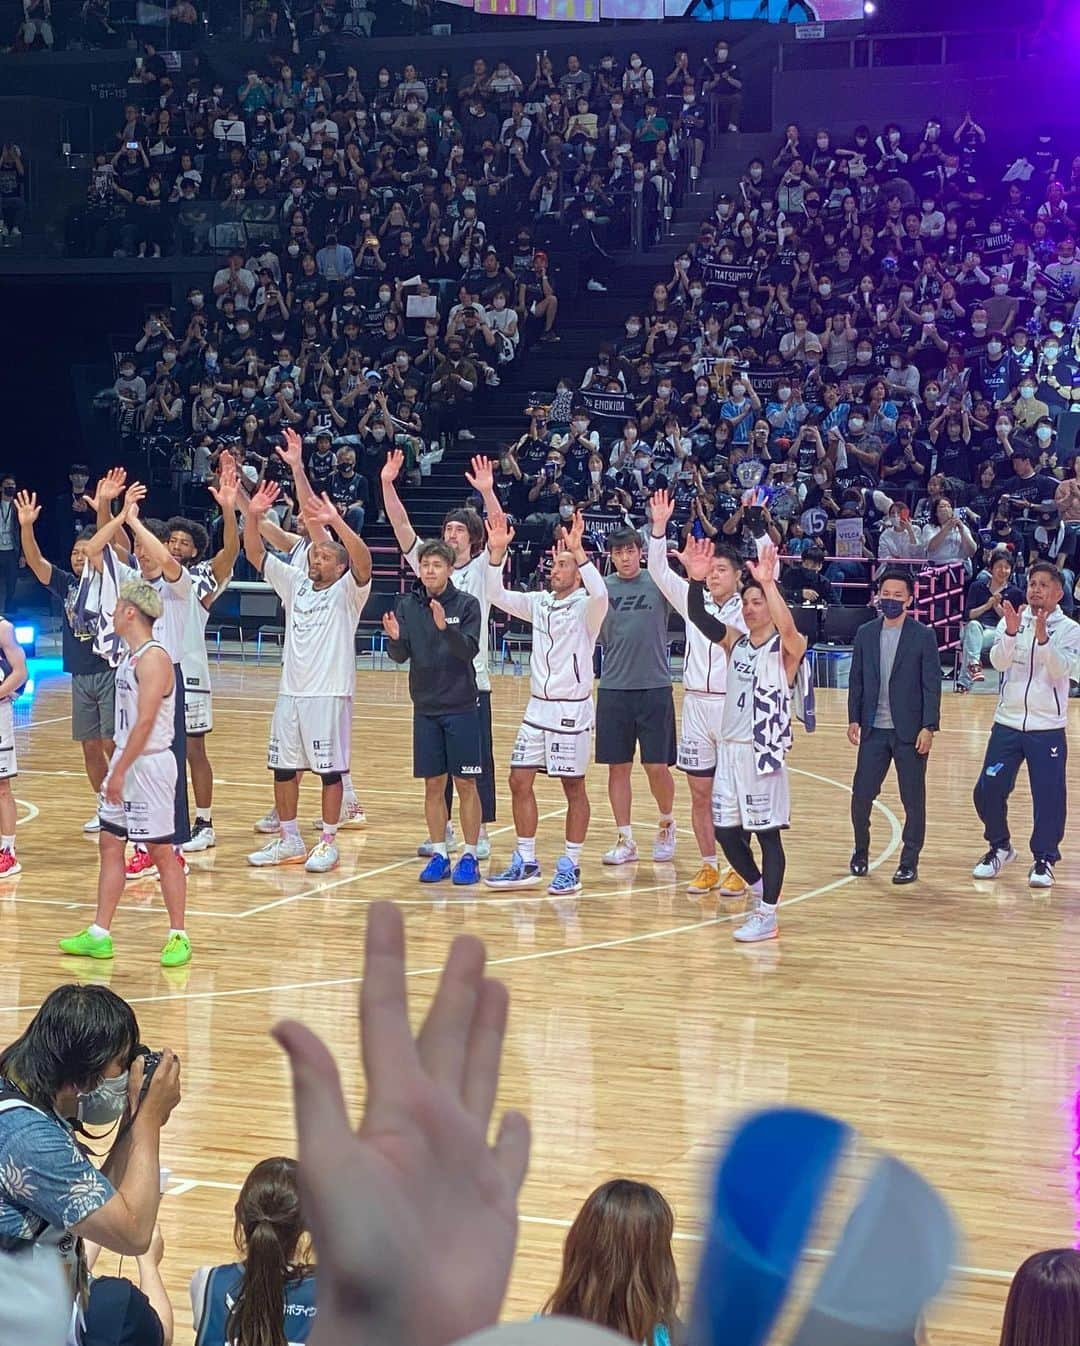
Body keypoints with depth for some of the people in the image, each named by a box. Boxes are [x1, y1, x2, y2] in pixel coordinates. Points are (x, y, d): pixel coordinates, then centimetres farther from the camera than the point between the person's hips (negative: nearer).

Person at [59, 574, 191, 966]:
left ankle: (179, 936, 6)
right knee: (109, 843, 10)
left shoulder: (154, 659, -18)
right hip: (126, 763, 10)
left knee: (161, 851, -3)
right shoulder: (131, 657, 12)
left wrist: (121, 771, -23)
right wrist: (117, 767, 19)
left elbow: (145, 722, -23)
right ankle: (98, 935, 15)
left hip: (150, 764, -10)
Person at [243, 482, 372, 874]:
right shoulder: (295, 583, 12)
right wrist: (253, 516, -9)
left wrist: (336, 522, -37)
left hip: (330, 694, -6)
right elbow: (254, 554, 8)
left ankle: (328, 843, 7)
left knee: (329, 769, -1)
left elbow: (363, 561, -24)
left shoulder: (347, 591, -4)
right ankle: (289, 840, 20)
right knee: (283, 767, 10)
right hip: (290, 692, 6)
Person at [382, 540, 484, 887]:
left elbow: (469, 650, -16)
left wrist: (445, 627, -32)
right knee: (433, 784, 7)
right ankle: (439, 855, 14)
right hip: (425, 708, 3)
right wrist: (394, 638, -22)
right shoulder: (407, 606, 3)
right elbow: (400, 656, -1)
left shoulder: (466, 604, -6)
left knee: (465, 783, 0)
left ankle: (469, 856, 7)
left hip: (461, 707, -3)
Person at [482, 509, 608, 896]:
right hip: (537, 705, 6)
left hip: (572, 709, -6)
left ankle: (570, 866, 9)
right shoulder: (539, 603, 8)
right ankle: (525, 864, 13)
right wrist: (497, 551, -10)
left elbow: (600, 593, -32)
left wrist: (578, 550, -38)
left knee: (573, 787, 2)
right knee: (519, 781, 5)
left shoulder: (586, 607, -10)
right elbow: (497, 595, 2)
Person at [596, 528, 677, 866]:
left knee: (657, 766, -1)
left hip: (654, 686, -2)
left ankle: (666, 824, 25)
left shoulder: (656, 584, -1)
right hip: (613, 688, 2)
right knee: (617, 766, 4)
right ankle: (625, 840, 13)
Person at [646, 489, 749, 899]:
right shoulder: (693, 602, 10)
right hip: (696, 705, 4)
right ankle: (708, 866, 17)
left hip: (734, 706, -4)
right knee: (700, 793, 7)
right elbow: (659, 571, 4)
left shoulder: (747, 607, 0)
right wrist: (659, 527, -7)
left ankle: (738, 869, 8)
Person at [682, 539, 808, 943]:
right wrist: (696, 580, -22)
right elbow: (699, 618, -4)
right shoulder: (736, 642, 10)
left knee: (767, 832, -2)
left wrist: (768, 582, -41)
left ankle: (767, 915, 4)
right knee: (726, 831, 10)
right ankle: (759, 890, 30)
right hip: (730, 748, 6)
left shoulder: (786, 648, -5)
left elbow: (787, 628, -29)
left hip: (764, 752, -6)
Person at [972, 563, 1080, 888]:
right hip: (1007, 723, 2)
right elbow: (998, 662, -11)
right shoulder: (1011, 621, 3)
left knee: (1048, 796, -4)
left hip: (1047, 728, -2)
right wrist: (1011, 632, -27)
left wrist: (1043, 638, -31)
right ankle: (999, 847, 21)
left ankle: (1044, 859, 11)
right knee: (988, 790, 0)